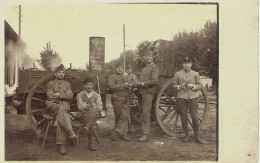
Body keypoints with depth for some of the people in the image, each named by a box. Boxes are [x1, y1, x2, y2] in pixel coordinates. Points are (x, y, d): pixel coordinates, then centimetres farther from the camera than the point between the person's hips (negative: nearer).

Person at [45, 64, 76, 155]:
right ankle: (70, 131, -46)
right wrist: (64, 95, 0)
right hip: (52, 105, -1)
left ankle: (61, 144, -36)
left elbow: (70, 95, 4)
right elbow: (50, 96, -1)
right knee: (61, 109, -36)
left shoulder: (67, 84, 22)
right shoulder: (50, 84, 16)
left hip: (64, 105, 1)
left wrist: (59, 94, -5)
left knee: (60, 117, -31)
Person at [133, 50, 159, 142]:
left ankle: (146, 135, -8)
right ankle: (144, 132, 17)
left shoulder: (154, 68, -3)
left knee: (146, 113, -11)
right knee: (143, 113, 9)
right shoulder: (144, 69, 24)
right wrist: (137, 83, 5)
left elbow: (154, 81, -14)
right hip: (142, 92, 8)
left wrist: (142, 83, -15)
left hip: (149, 92, -8)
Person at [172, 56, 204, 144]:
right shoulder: (178, 74, 8)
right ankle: (186, 135, 15)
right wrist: (181, 86, -11)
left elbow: (199, 85, 8)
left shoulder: (195, 74, 9)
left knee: (194, 117, -5)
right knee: (184, 117, 2)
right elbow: (174, 85, 8)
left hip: (193, 97, 0)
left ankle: (197, 136, 7)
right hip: (182, 98, 0)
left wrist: (193, 86, -10)